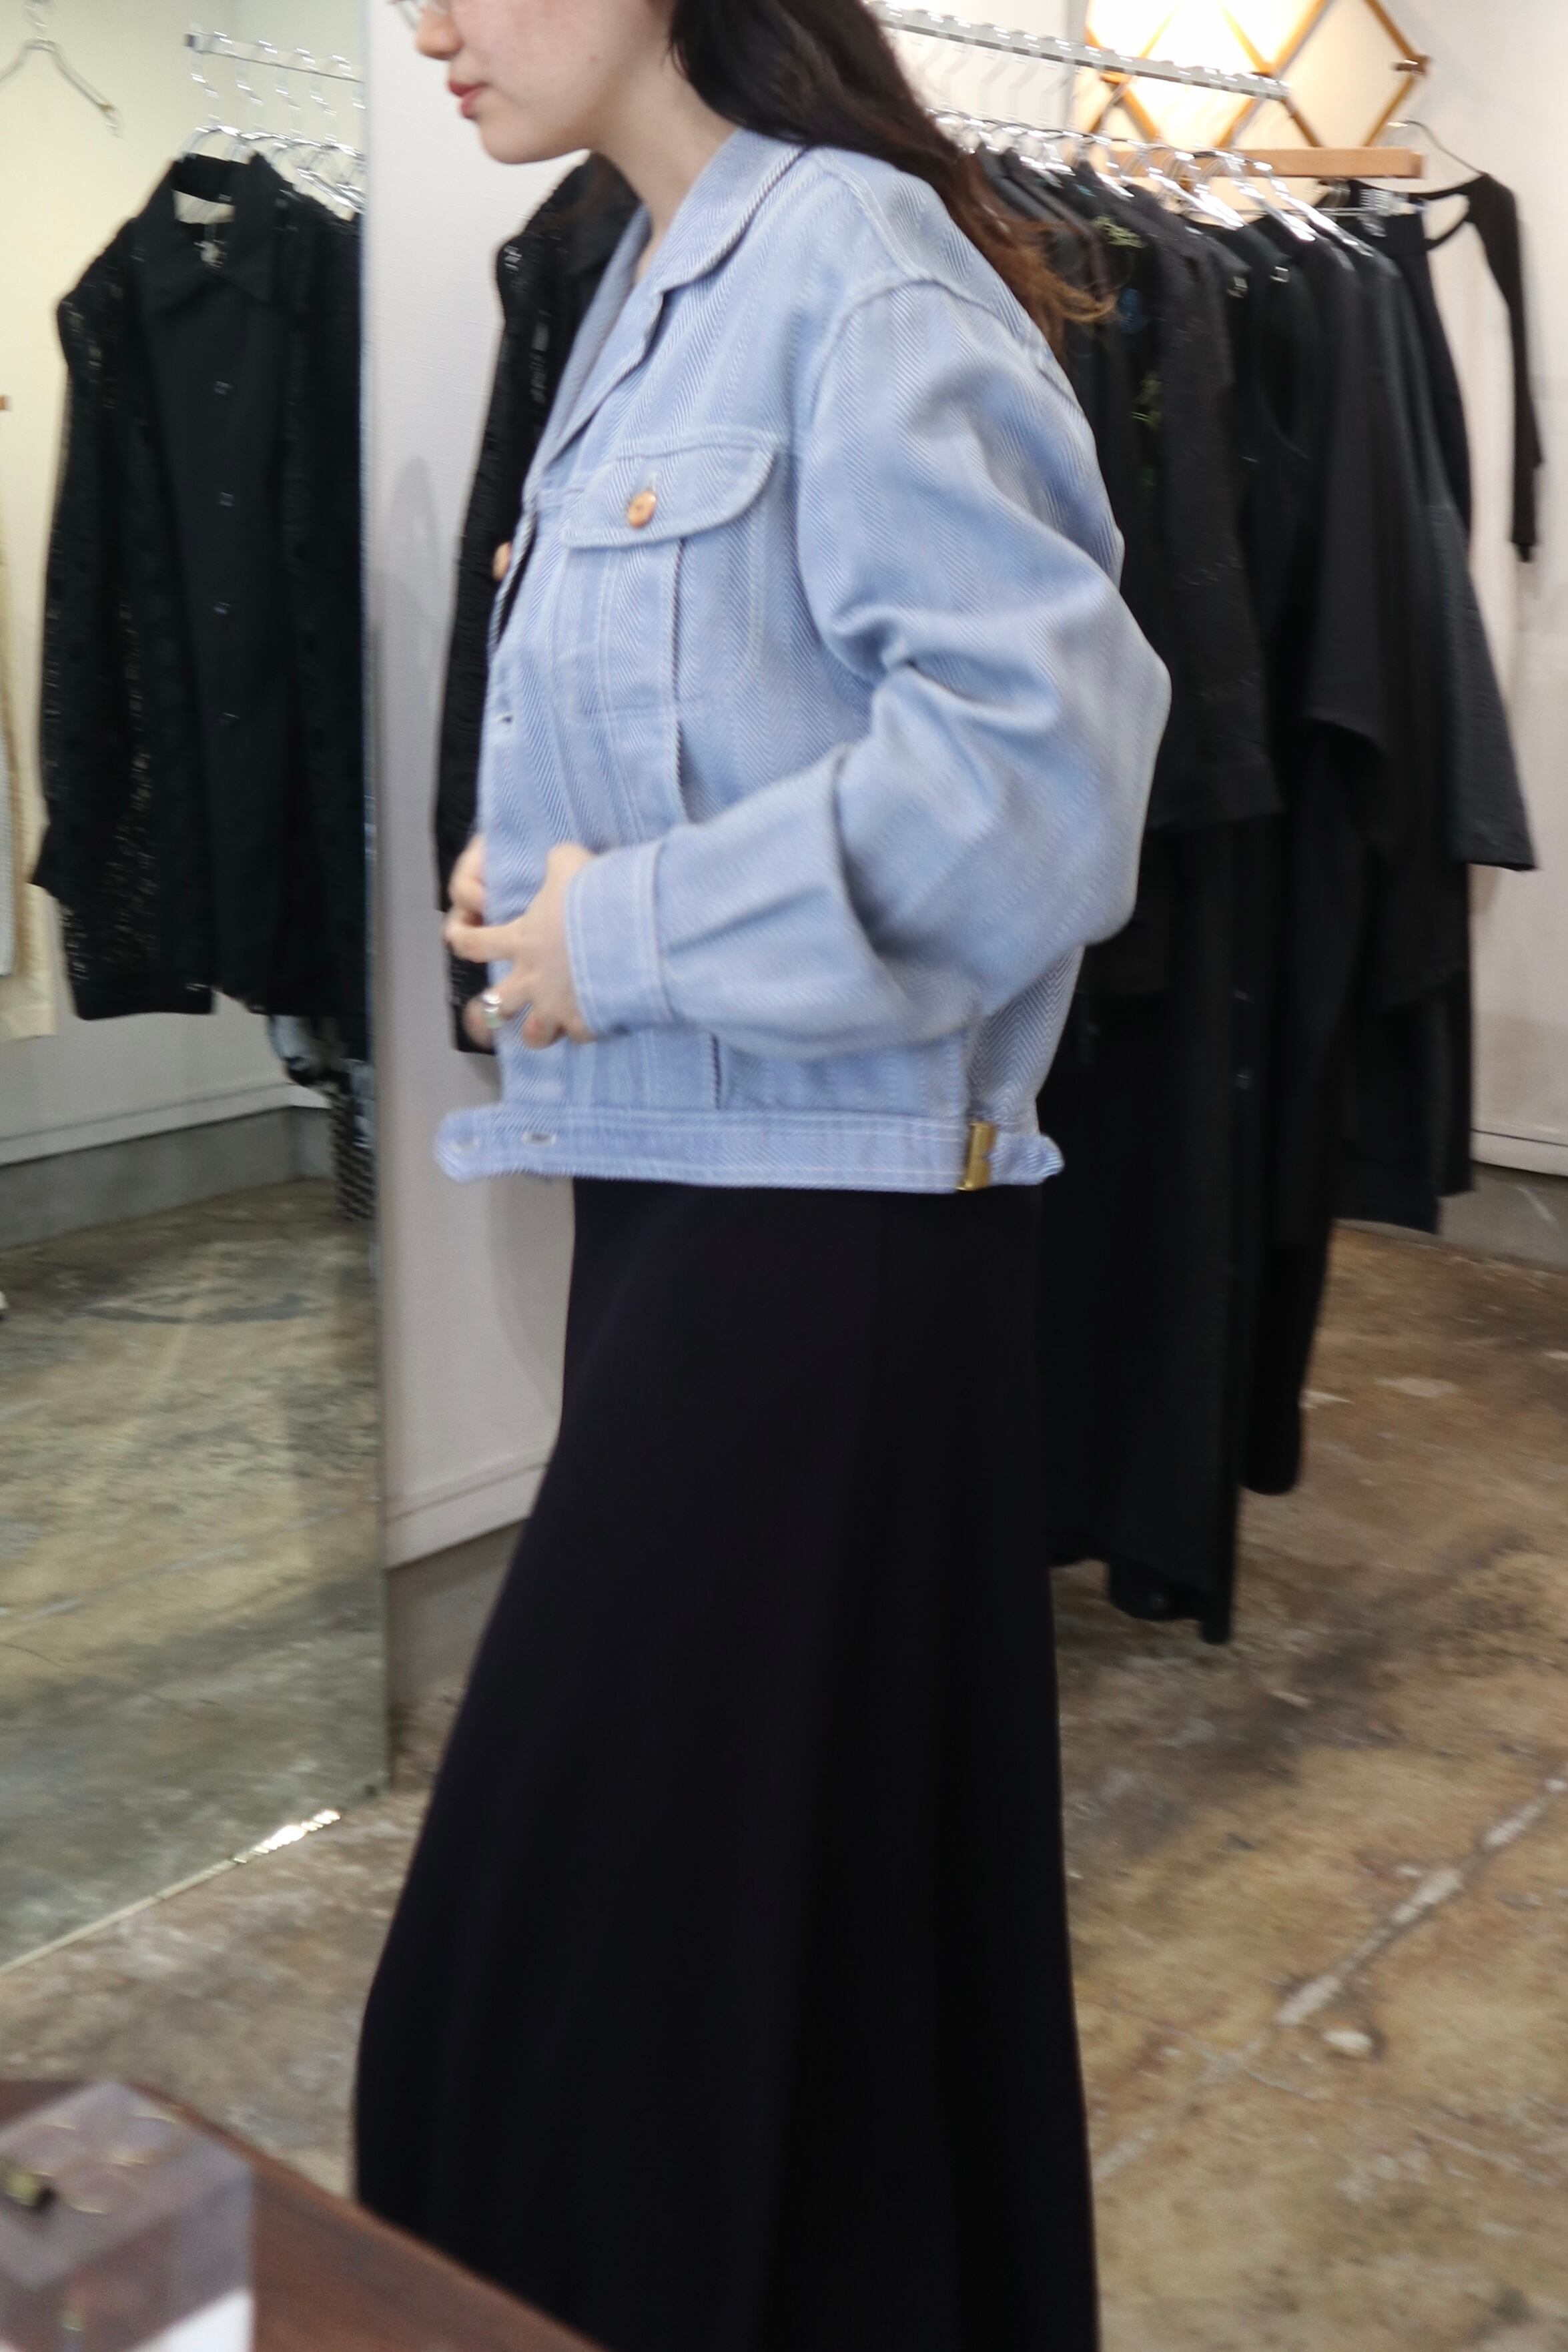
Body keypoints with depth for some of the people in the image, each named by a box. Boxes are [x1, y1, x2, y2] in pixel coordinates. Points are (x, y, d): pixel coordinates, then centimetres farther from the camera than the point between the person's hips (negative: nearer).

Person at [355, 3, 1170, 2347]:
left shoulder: (853, 264, -12)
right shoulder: (649, 286, 15)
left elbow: (1037, 750, -22)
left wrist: (628, 936, -16)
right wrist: (534, 877, 6)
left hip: (832, 1199, -9)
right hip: (671, 1170, 9)